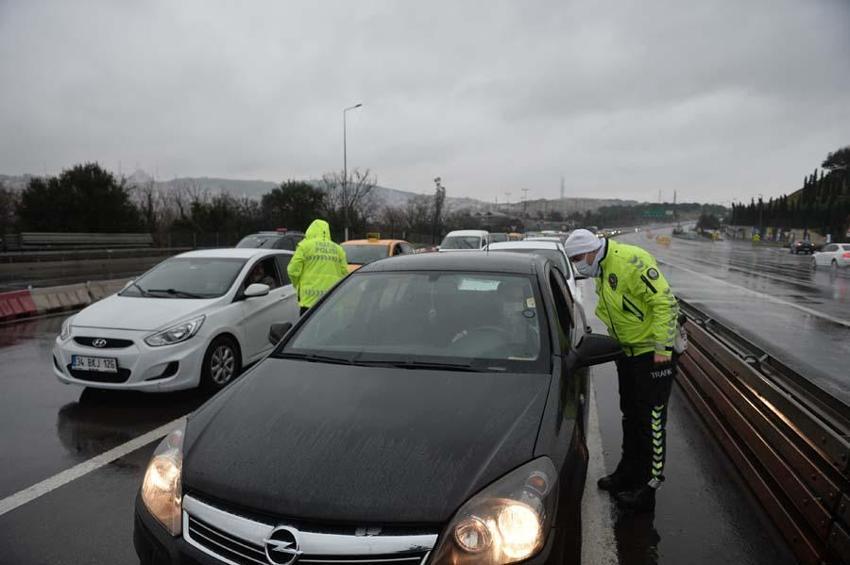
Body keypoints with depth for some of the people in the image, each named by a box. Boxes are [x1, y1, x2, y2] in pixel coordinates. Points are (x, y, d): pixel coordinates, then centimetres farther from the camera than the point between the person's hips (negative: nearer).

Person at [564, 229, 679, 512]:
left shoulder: (631, 261, -23)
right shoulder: (600, 270, 7)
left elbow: (665, 302, -25)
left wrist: (662, 348, -23)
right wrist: (616, 342, 13)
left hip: (653, 350, -9)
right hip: (628, 350, 9)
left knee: (651, 418, 0)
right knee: (630, 414, 19)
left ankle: (649, 483, 13)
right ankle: (629, 472, 34)